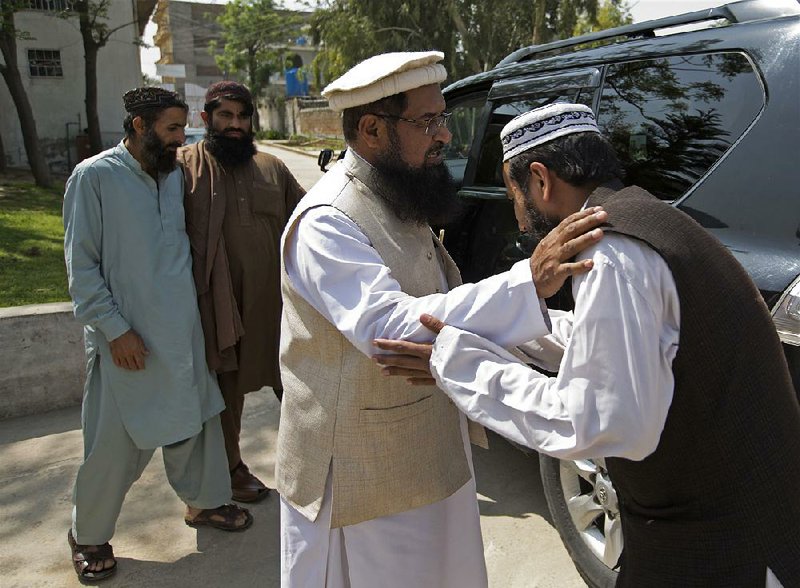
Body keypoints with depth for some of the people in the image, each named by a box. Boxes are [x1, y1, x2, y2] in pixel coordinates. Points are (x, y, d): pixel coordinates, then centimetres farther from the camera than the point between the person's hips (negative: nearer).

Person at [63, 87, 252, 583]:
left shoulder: (175, 174, 7)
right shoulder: (95, 177, -10)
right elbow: (81, 264, -10)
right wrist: (115, 328, -14)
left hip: (183, 330, 6)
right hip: (127, 337, -5)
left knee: (196, 418, 16)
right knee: (115, 442, 5)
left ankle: (205, 501, 38)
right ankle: (89, 535, 28)